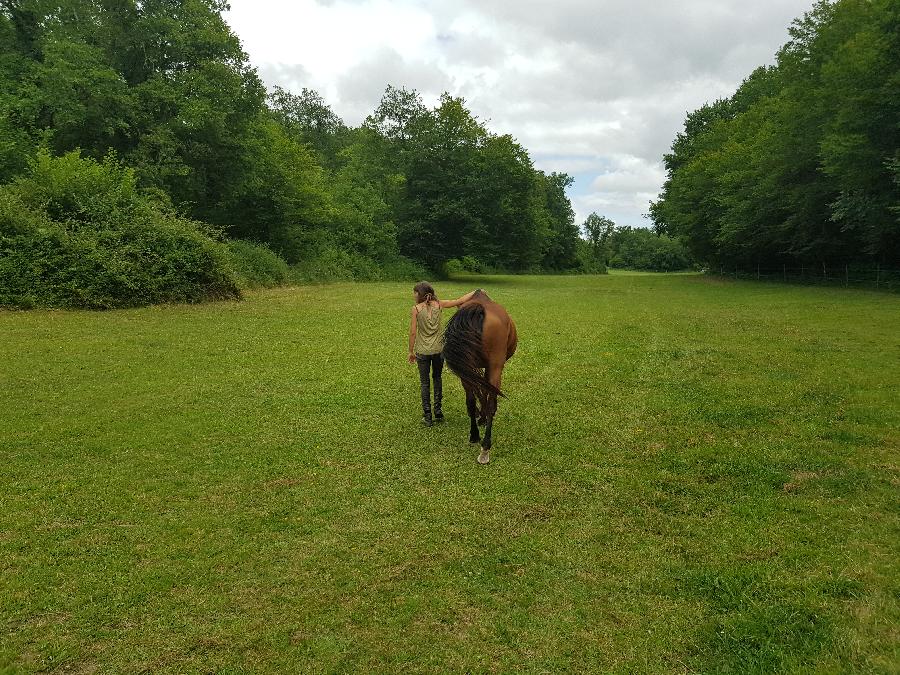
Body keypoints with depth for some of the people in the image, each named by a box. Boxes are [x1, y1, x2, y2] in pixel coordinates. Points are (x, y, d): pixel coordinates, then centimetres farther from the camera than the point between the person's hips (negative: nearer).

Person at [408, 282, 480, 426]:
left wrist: (411, 351, 1)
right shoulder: (439, 305, -2)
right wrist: (476, 292, 15)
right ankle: (438, 412, 23)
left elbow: (413, 332, -9)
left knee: (425, 382, 8)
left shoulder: (416, 309, -10)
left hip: (422, 351, -3)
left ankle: (427, 417, 12)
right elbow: (460, 301, 2)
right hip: (439, 349, 3)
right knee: (437, 378, 20)